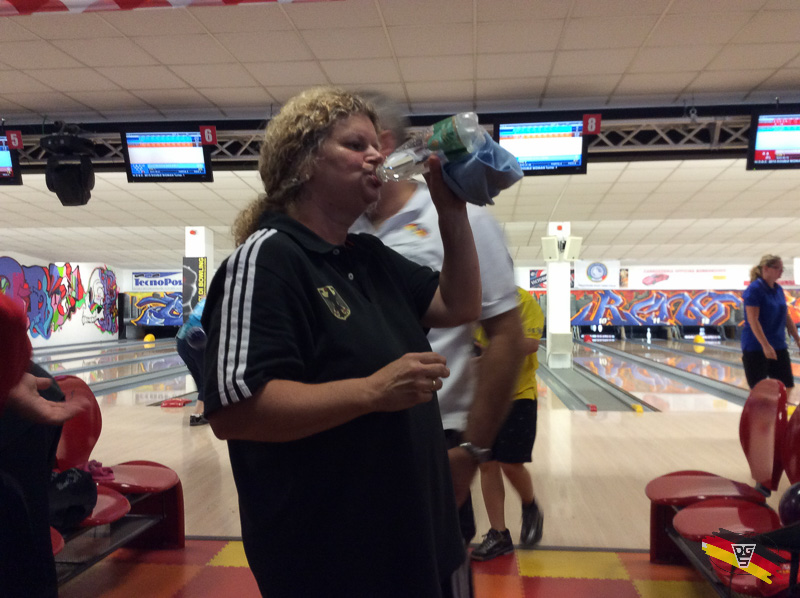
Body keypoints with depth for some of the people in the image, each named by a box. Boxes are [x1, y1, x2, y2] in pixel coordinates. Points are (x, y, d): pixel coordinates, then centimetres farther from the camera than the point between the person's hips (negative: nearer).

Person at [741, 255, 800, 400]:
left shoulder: (779, 289, 9)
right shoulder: (754, 290, -14)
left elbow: (786, 317, 15)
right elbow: (753, 320, -20)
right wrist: (765, 345, -25)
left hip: (779, 346, 7)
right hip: (756, 348, -7)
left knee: (787, 385, 8)